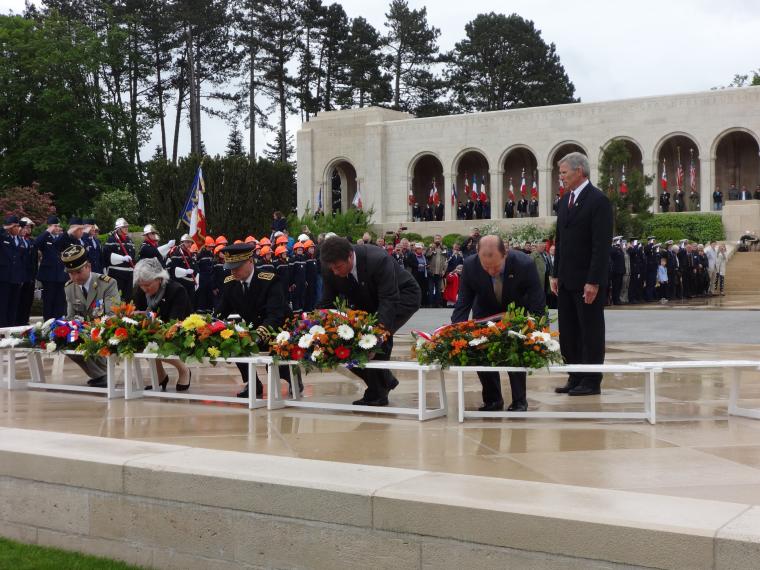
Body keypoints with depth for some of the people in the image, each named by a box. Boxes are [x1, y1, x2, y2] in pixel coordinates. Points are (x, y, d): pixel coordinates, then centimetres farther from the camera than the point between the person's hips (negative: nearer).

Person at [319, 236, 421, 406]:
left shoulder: (378, 260, -37)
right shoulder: (329, 268, -20)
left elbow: (389, 300, -38)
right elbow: (326, 303, -12)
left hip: (403, 296, -7)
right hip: (367, 304, 7)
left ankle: (377, 395, -12)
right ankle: (386, 380, 16)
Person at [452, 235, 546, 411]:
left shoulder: (524, 265, -36)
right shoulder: (470, 266, -31)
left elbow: (538, 305, -30)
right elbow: (462, 304, -24)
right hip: (485, 311, 2)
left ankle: (519, 401, -1)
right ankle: (492, 400, 10)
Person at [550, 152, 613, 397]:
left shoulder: (598, 200, -12)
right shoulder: (565, 200, 14)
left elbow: (602, 245, -16)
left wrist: (593, 282, -20)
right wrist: (556, 274, 13)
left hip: (587, 281, -8)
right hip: (567, 280, 8)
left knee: (591, 331, 1)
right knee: (568, 332, 9)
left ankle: (591, 382, 8)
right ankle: (575, 378, 17)